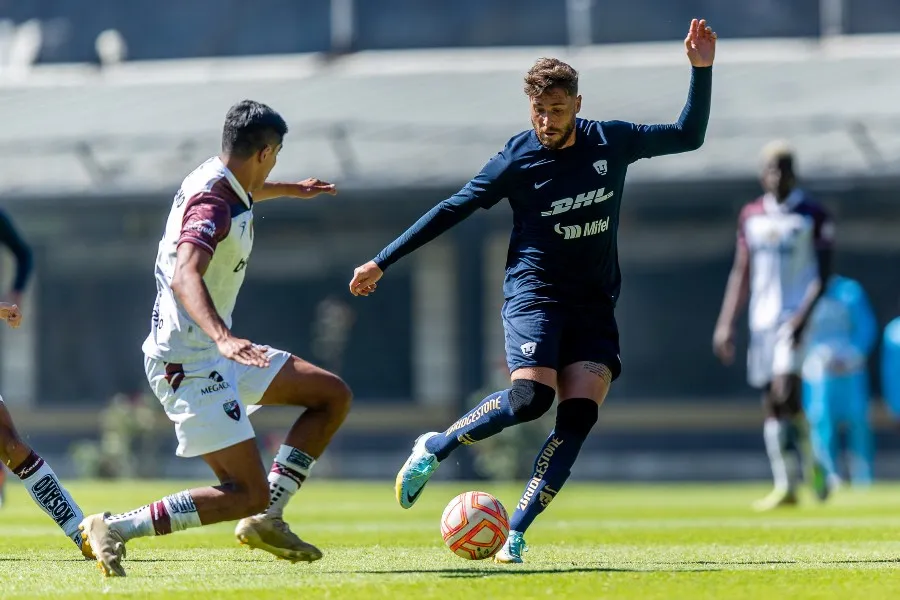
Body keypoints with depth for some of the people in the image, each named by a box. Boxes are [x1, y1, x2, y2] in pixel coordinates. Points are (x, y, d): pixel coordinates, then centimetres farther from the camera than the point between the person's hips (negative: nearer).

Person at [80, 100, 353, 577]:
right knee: (248, 496, -14)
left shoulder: (214, 180, 8)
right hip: (187, 362, -11)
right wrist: (225, 338, -55)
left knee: (333, 396, 11)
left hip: (214, 353, 11)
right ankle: (116, 529, -10)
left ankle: (267, 519, 8)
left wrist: (290, 191, 53)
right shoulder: (211, 205, -22)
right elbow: (185, 277, -39)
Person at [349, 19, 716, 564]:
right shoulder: (517, 159, -7)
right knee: (531, 397, -26)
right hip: (535, 293, -3)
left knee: (580, 414, -15)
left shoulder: (612, 142, 2)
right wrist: (382, 262, 1)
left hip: (595, 304, 3)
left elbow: (689, 136, 14)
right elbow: (452, 210, 0)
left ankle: (515, 535, -12)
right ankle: (433, 449, -2)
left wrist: (702, 70, 1)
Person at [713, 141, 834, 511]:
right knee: (771, 405, 4)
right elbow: (741, 273, 16)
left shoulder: (813, 217, -2)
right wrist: (726, 324, 10)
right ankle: (785, 486, 7)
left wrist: (804, 314, -20)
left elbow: (823, 274, -7)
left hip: (796, 317, -5)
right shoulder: (751, 216, 12)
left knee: (785, 391, -20)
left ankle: (812, 463, -2)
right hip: (762, 319, 5)